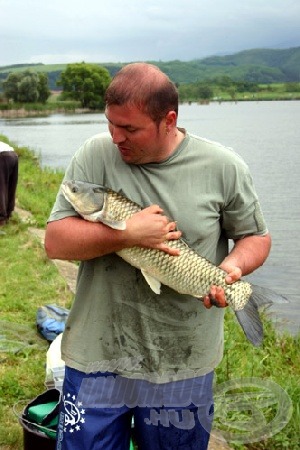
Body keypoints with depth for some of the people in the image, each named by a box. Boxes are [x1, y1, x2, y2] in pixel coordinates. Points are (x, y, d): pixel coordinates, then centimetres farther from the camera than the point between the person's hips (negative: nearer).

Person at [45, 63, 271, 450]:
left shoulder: (224, 167, -5)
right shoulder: (95, 154, -6)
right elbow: (55, 242, -9)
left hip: (185, 365, 1)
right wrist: (127, 234, -22)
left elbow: (256, 237, 7)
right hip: (97, 357, 0)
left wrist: (233, 266, -15)